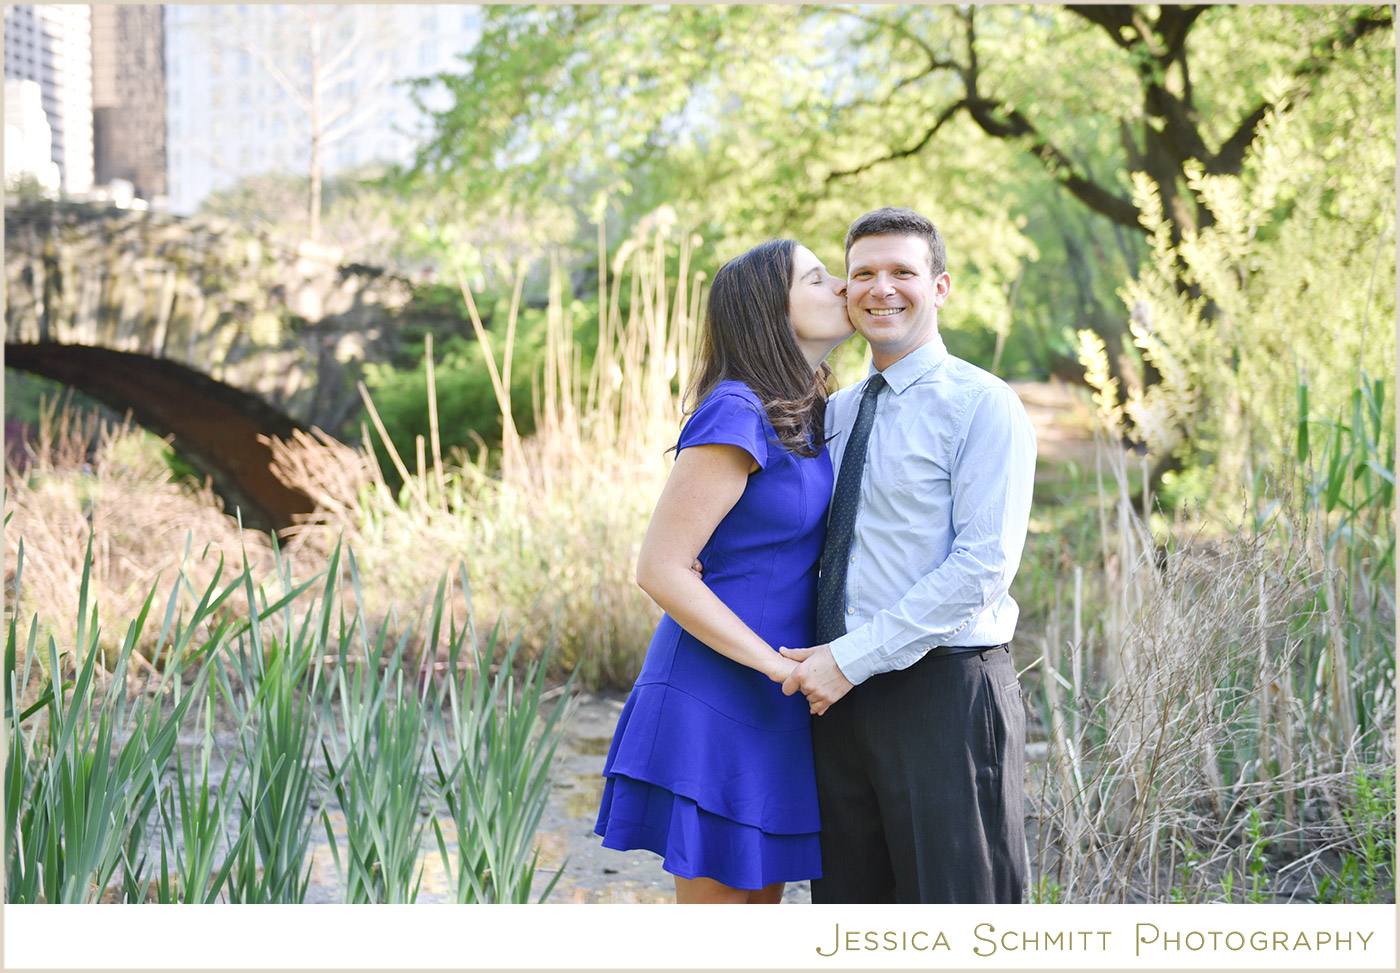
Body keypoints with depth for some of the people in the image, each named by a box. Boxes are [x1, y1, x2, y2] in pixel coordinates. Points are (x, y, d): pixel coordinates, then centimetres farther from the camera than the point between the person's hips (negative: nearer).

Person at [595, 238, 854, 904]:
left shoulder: (807, 418, 12)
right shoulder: (734, 414, -15)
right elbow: (659, 569, -19)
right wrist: (779, 664, -18)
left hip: (773, 701, 9)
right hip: (716, 695, -9)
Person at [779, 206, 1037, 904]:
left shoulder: (983, 406, -7)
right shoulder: (835, 412, 15)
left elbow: (984, 566, -16)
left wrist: (853, 658, -17)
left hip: (944, 690, -7)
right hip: (844, 694, 7)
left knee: (953, 899, 0)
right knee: (847, 903, 11)